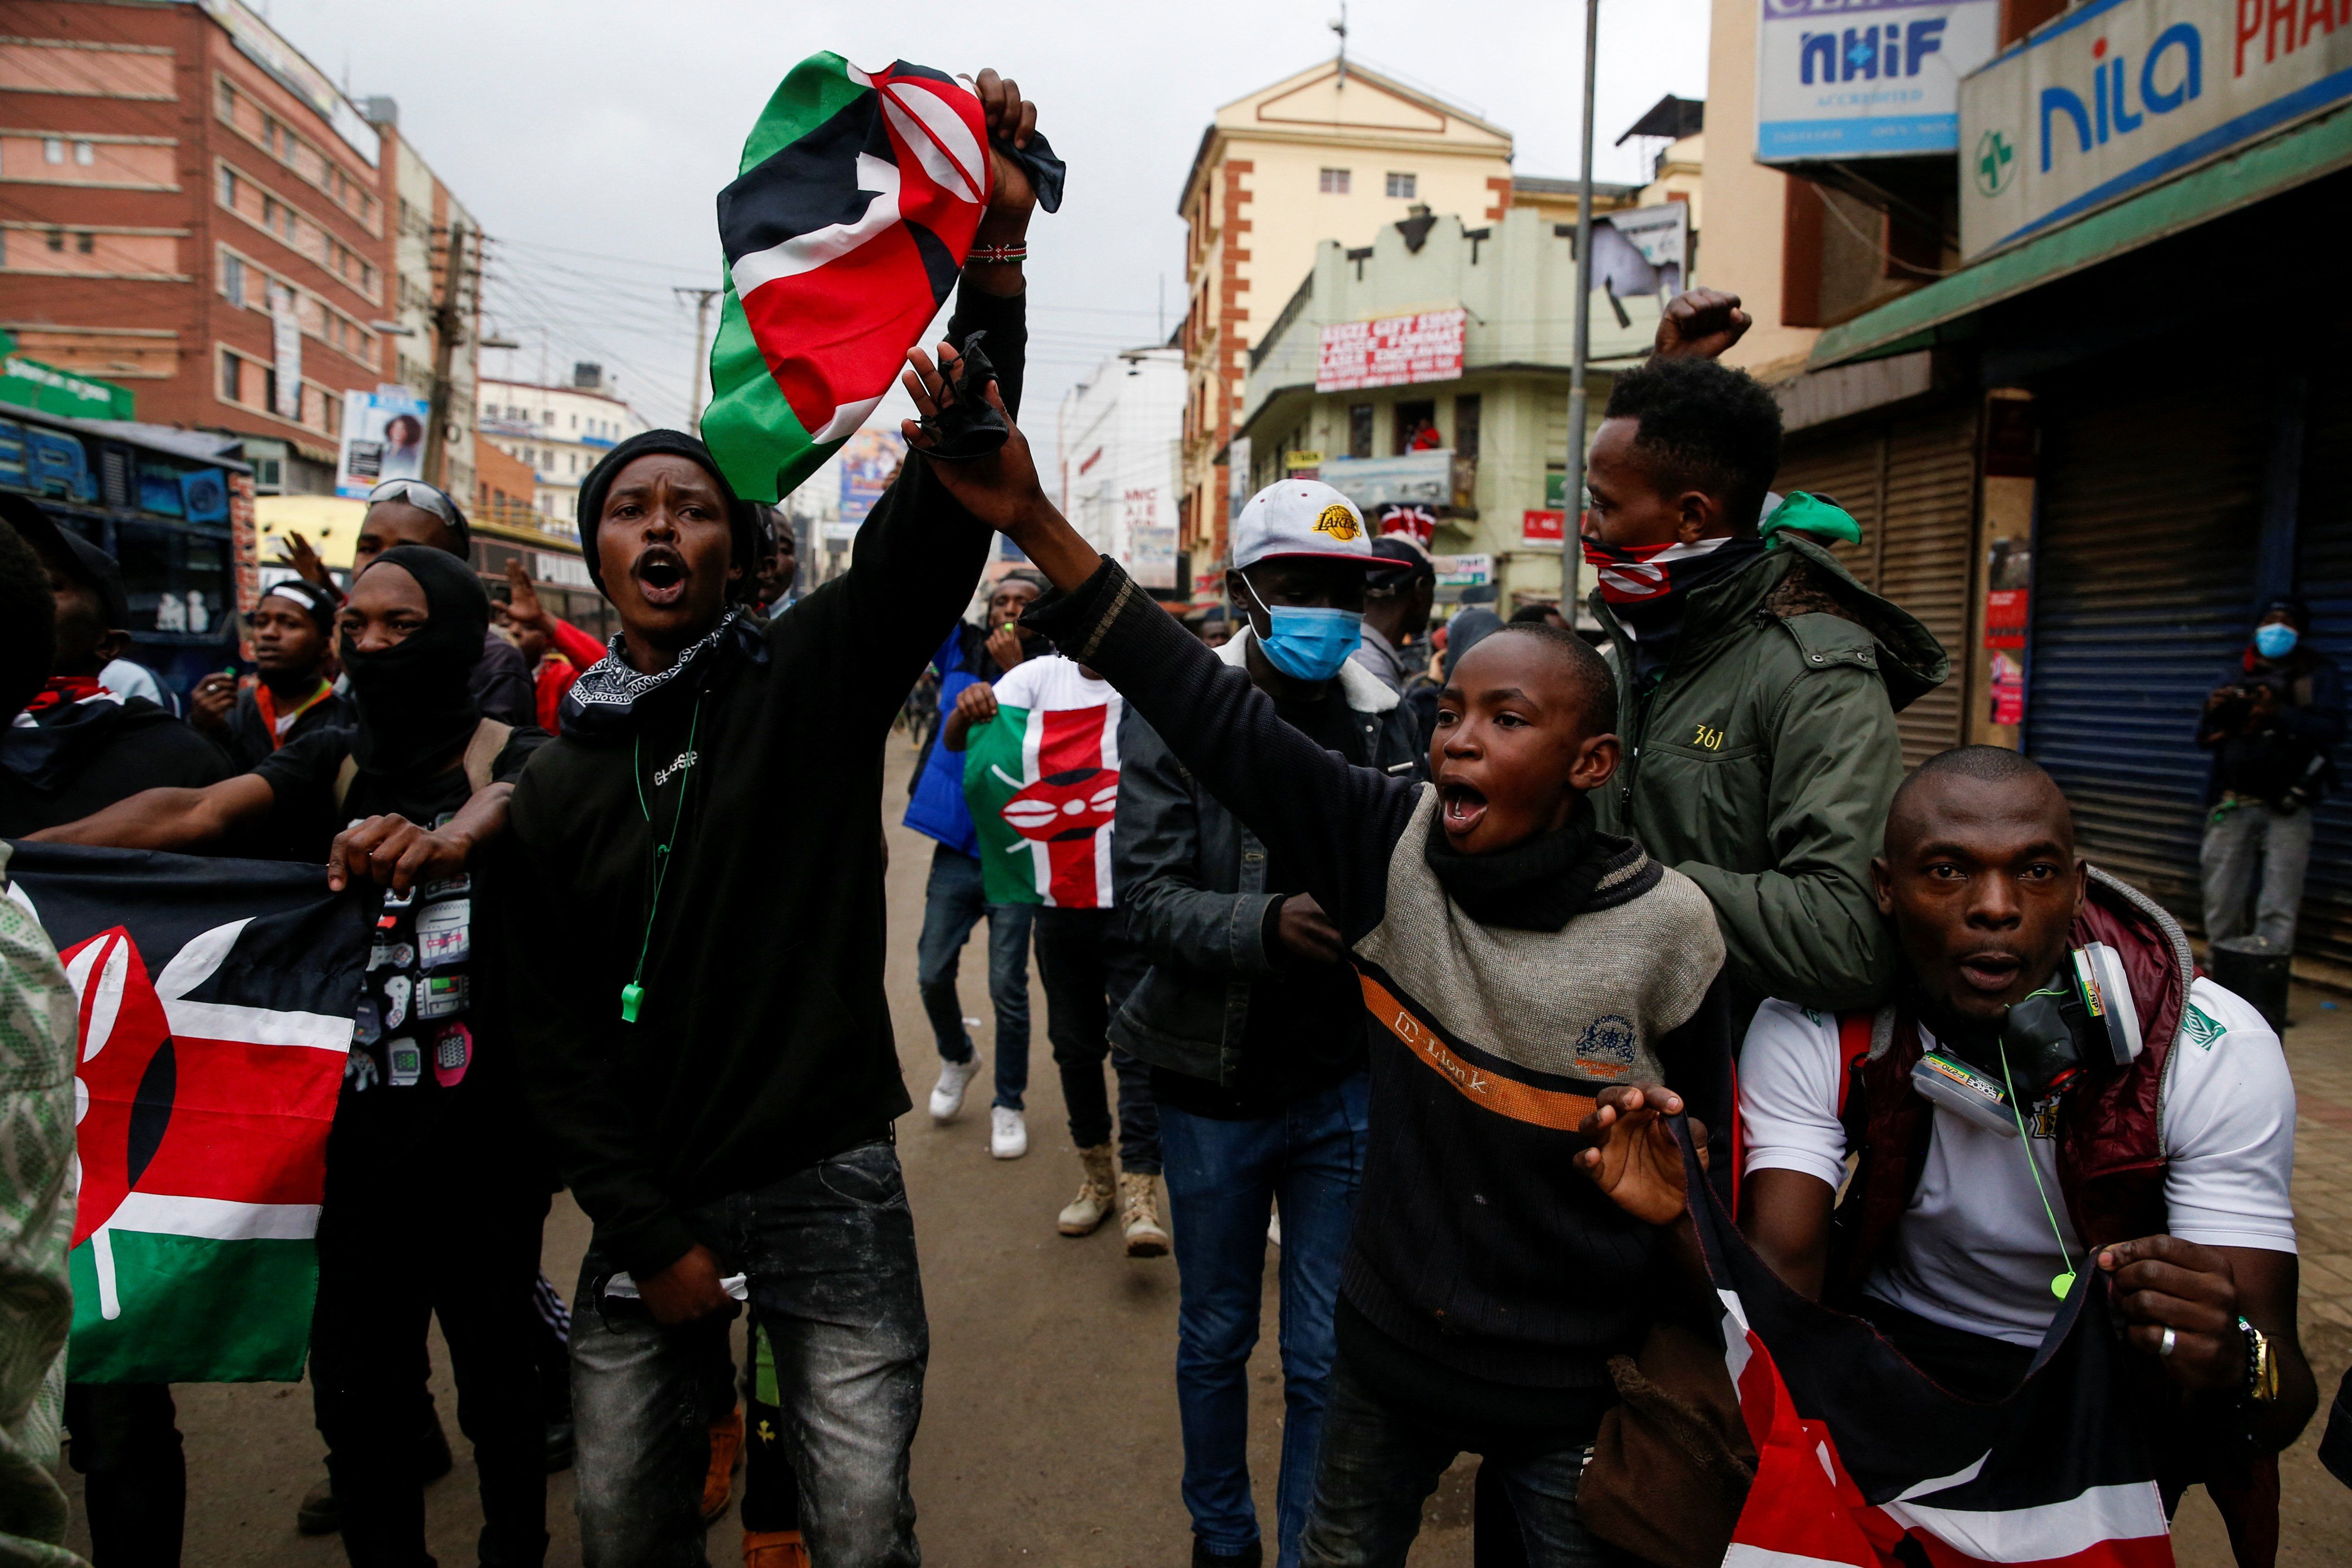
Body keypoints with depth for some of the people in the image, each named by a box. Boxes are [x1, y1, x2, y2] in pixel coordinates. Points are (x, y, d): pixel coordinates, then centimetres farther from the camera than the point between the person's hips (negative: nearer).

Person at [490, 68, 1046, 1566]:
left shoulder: (816, 674, -6)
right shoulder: (560, 776, 4)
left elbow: (943, 505, -22)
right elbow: (554, 1029, 4)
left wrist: (996, 259, -34)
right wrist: (651, 1234, -3)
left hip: (827, 1187, -3)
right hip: (644, 1204, 4)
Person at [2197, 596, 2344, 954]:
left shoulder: (2319, 673, 7)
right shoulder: (2238, 672, 15)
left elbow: (2332, 728, -9)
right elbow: (2204, 737, 12)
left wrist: (2280, 714, -23)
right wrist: (2212, 712, -9)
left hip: (2286, 810, -3)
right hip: (2233, 807, 3)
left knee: (2277, 914, -7)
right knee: (2222, 907, 5)